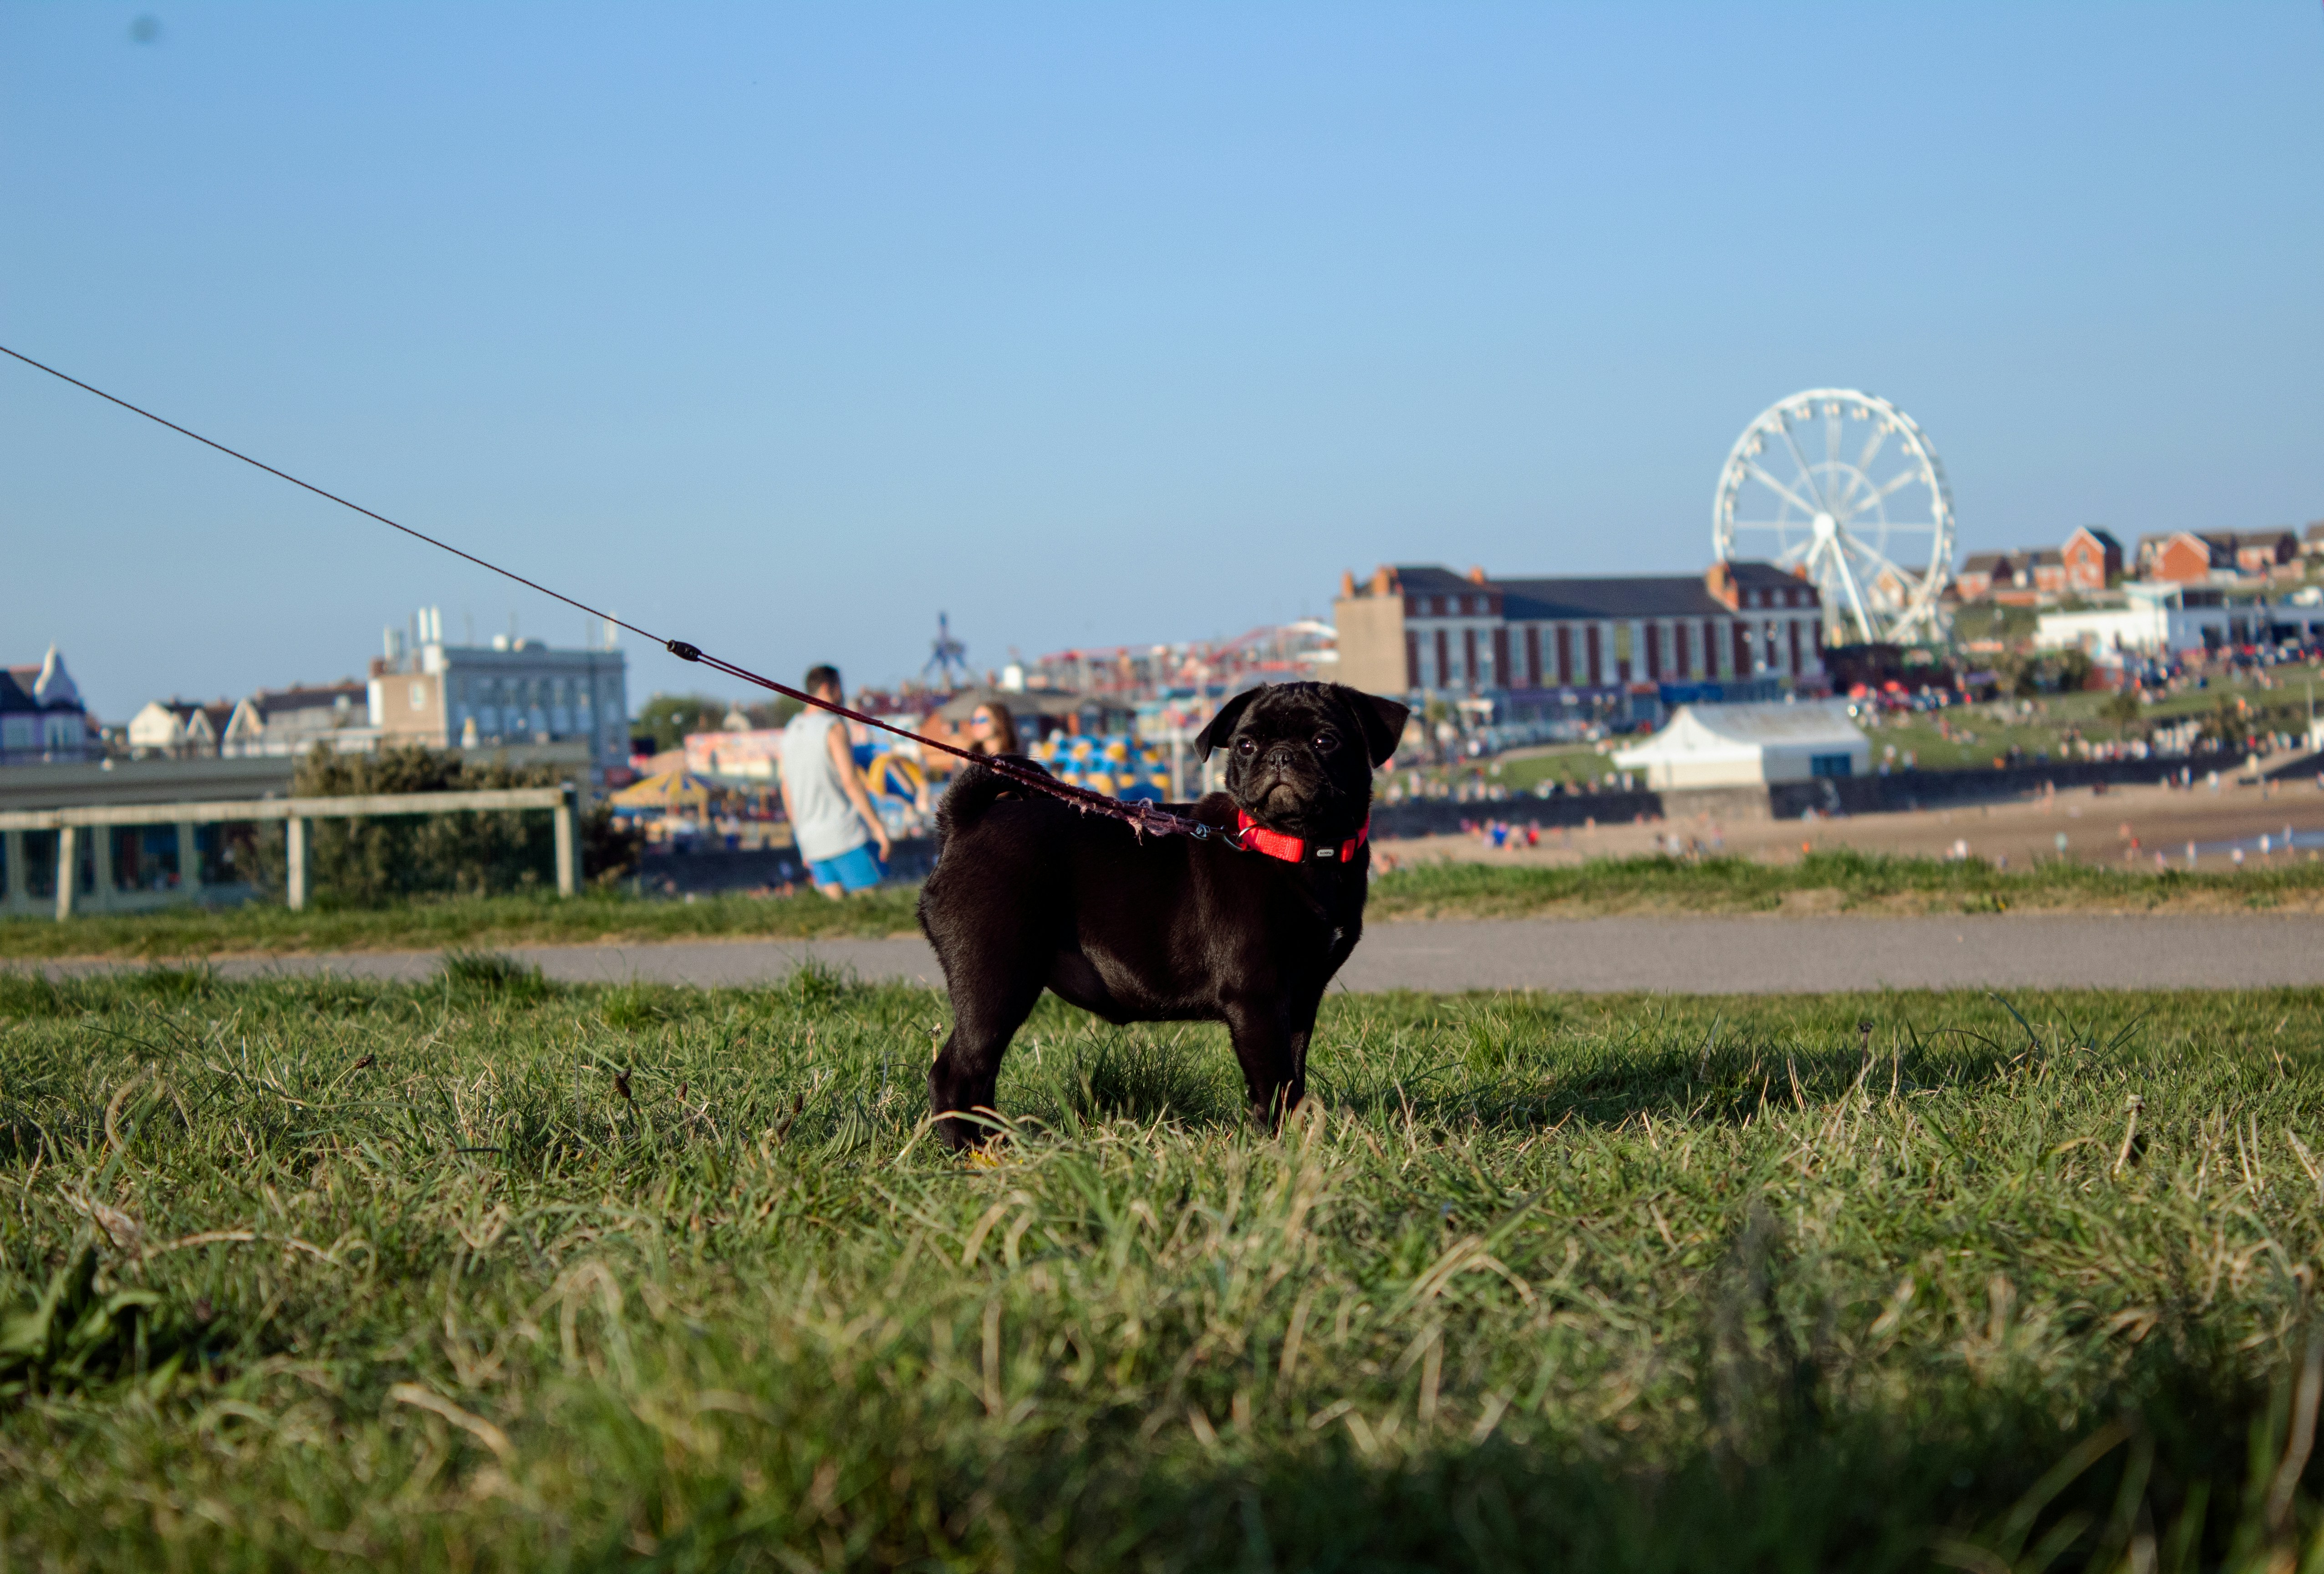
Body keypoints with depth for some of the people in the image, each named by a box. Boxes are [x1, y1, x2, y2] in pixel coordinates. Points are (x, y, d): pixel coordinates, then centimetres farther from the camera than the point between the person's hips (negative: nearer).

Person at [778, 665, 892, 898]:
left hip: (810, 836, 7)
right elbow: (850, 781, -17)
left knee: (836, 899, 5)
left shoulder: (791, 731, 13)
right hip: (846, 832, -7)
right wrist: (878, 827, -15)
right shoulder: (834, 728, -10)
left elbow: (787, 790, 17)